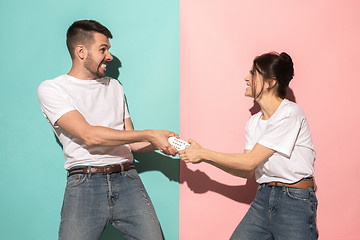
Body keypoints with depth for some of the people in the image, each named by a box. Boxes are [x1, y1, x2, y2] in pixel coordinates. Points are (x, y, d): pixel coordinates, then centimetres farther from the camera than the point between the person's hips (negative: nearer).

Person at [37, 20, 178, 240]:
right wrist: (149, 135, -11)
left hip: (127, 179, 4)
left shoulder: (114, 86, 20)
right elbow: (89, 136, -12)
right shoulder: (51, 89, 2)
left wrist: (159, 143, -1)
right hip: (84, 183, -4)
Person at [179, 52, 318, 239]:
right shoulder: (253, 122, 7)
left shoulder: (290, 113, -16)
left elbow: (250, 161, -18)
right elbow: (247, 172, 5)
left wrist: (203, 153, -12)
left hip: (295, 202, -6)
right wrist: (204, 157, -2)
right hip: (264, 196, 6)